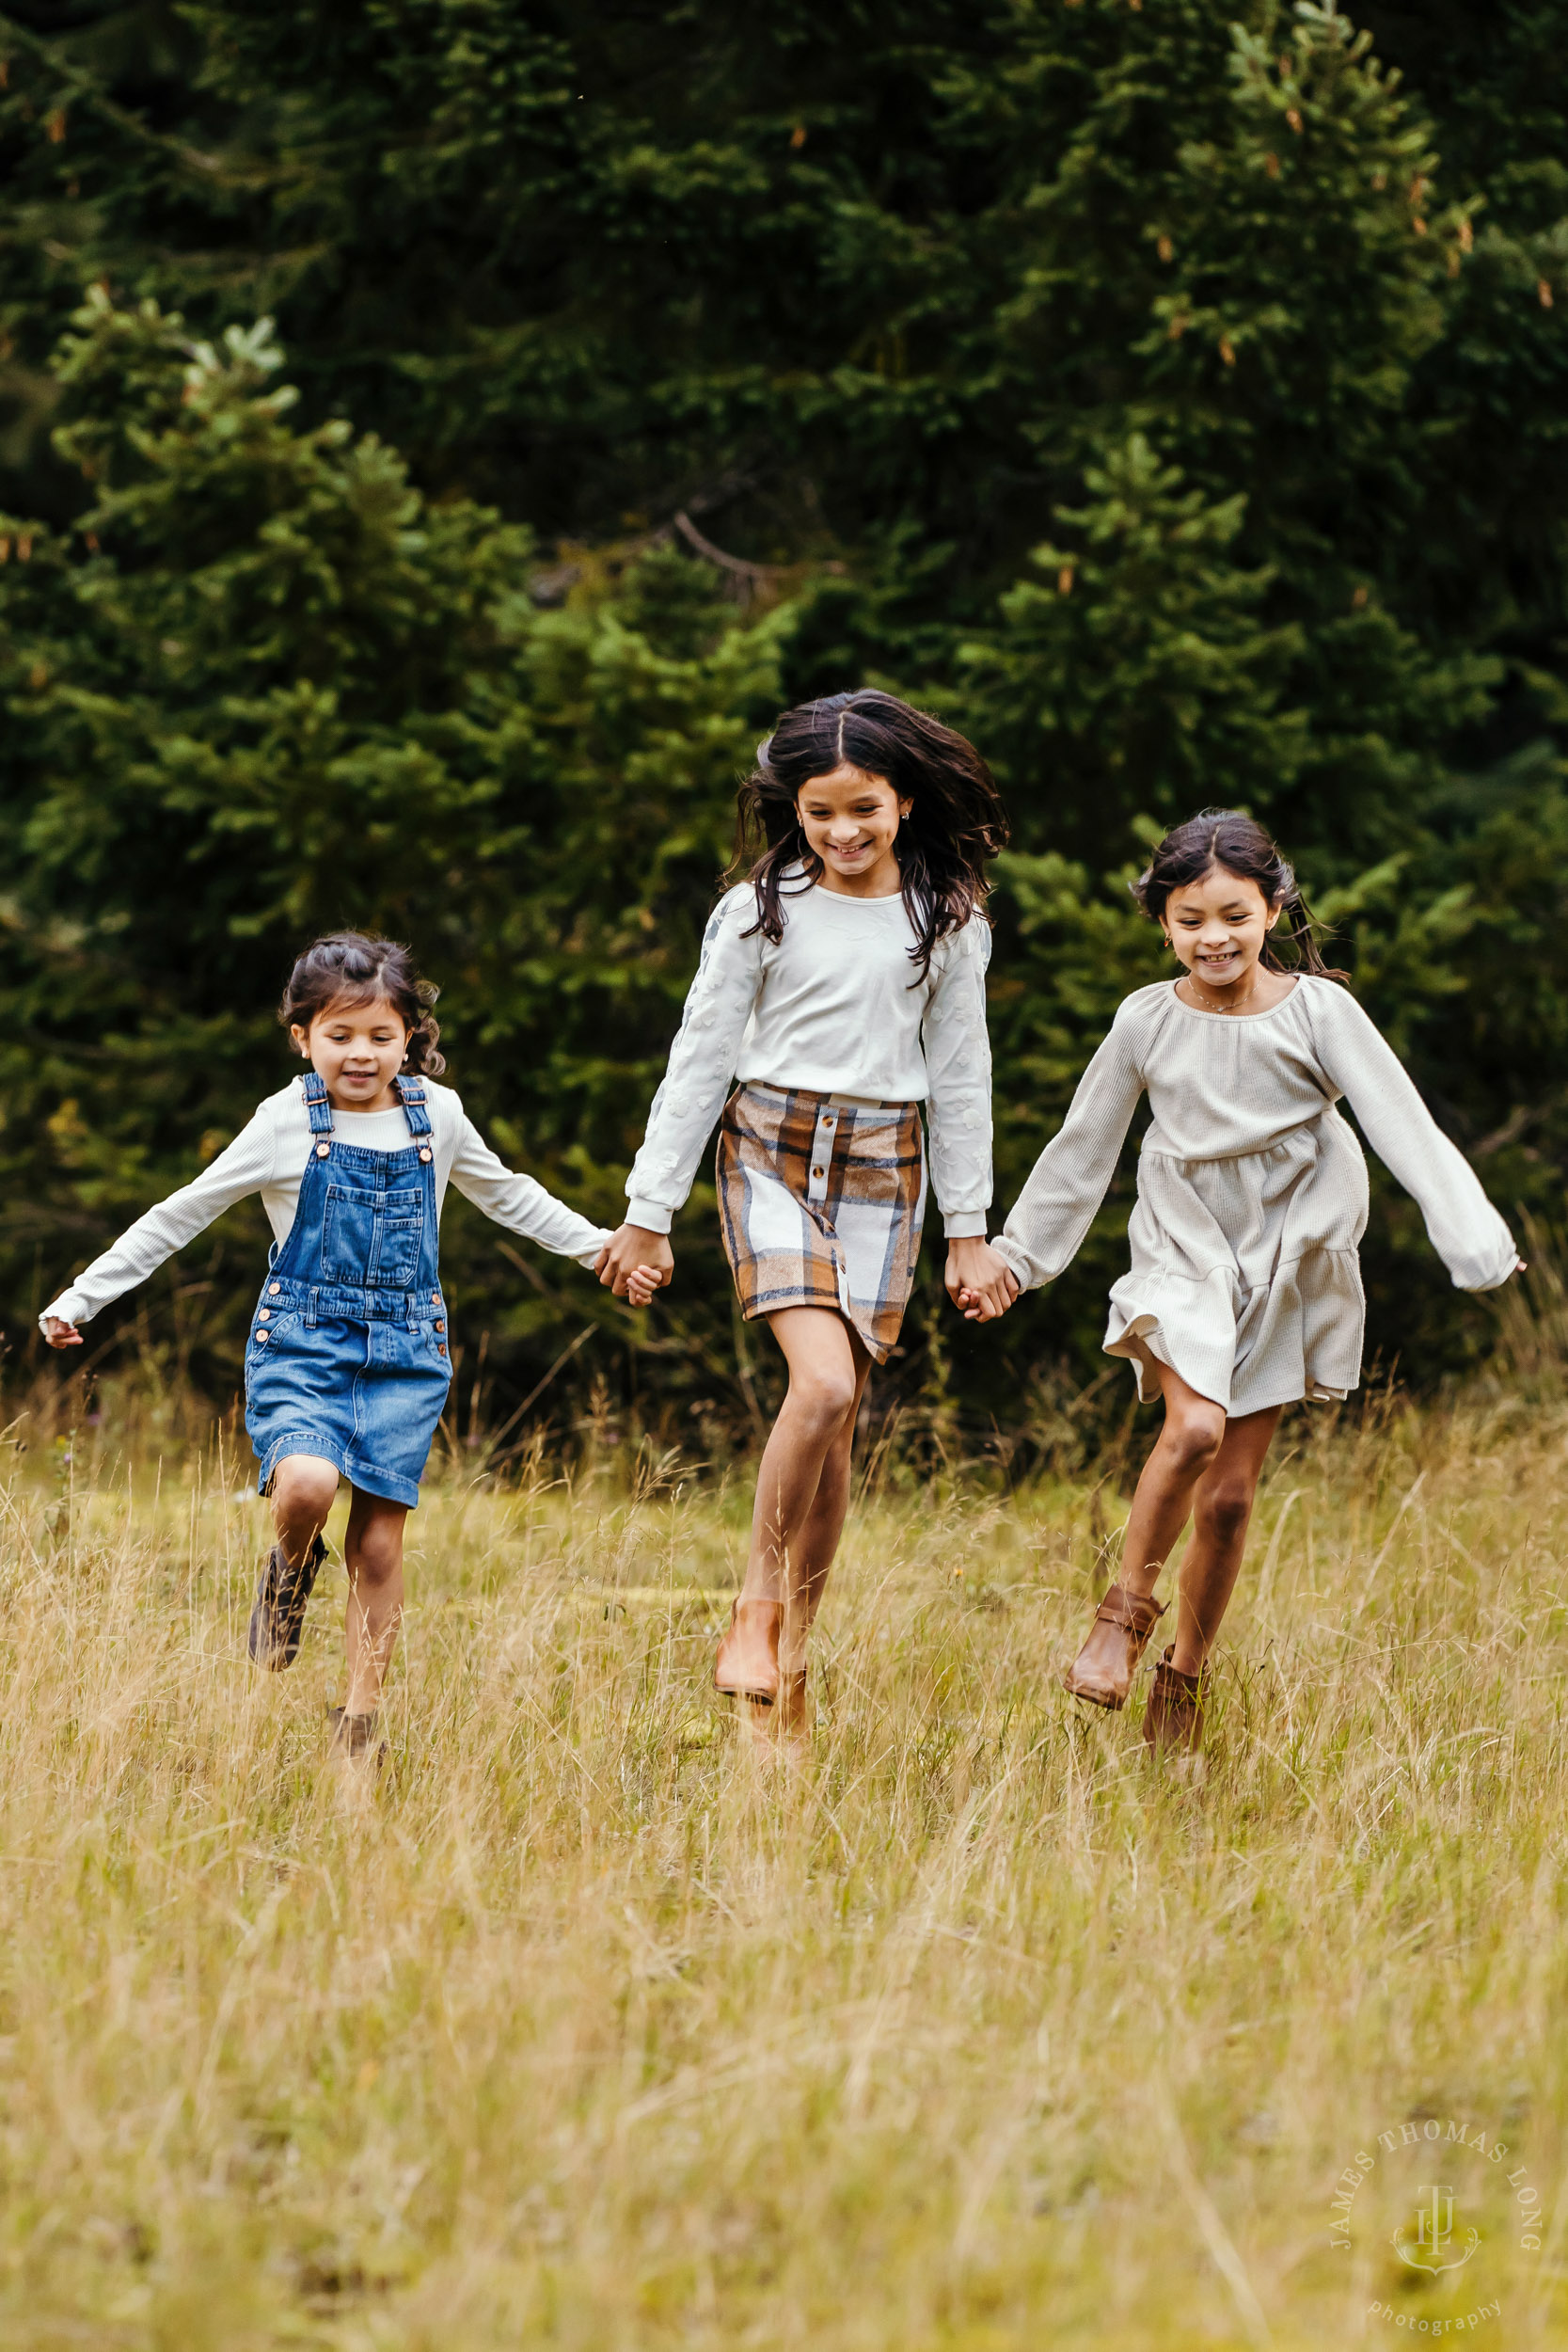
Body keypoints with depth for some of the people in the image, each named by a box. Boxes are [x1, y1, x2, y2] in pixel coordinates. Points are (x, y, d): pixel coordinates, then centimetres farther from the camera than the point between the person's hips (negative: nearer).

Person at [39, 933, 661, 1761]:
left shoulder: (436, 1115, 6)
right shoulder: (287, 1125, -4)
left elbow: (507, 1195, 24)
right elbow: (180, 1216, 1)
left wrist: (604, 1250, 24)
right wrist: (81, 1297, -1)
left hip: (404, 1350, 3)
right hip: (302, 1342, -3)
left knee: (379, 1543, -2)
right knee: (306, 1483, -29)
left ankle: (360, 1720, 9)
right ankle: (289, 1571, 6)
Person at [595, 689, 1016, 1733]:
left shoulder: (947, 922, 4)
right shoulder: (758, 912, 0)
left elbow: (960, 1074, 10)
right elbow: (701, 1059, 3)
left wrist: (970, 1231, 10)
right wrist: (649, 1210, 4)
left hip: (882, 1174, 2)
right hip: (772, 1153, -2)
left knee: (836, 1424, 2)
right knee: (824, 1383, -23)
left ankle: (795, 1657, 12)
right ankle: (755, 1611, -10)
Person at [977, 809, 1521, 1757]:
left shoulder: (1318, 1010, -9)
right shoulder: (1148, 1021, -4)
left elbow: (1407, 1130, -14)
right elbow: (1082, 1149, 8)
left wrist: (1477, 1242, -25)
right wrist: (1013, 1258, 12)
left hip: (1289, 1257, 0)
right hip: (1185, 1252, 0)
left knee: (1231, 1493, 3)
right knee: (1196, 1428, -27)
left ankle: (1186, 1675, 22)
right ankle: (1127, 1610, -5)